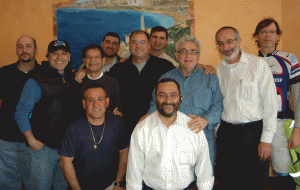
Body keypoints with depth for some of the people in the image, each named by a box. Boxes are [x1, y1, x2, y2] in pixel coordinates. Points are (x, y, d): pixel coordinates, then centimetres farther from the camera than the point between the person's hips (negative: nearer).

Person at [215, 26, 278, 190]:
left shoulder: (258, 64, -6)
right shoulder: (218, 70, 7)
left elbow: (270, 104, -8)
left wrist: (266, 139, -11)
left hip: (253, 133, -3)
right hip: (226, 133, 4)